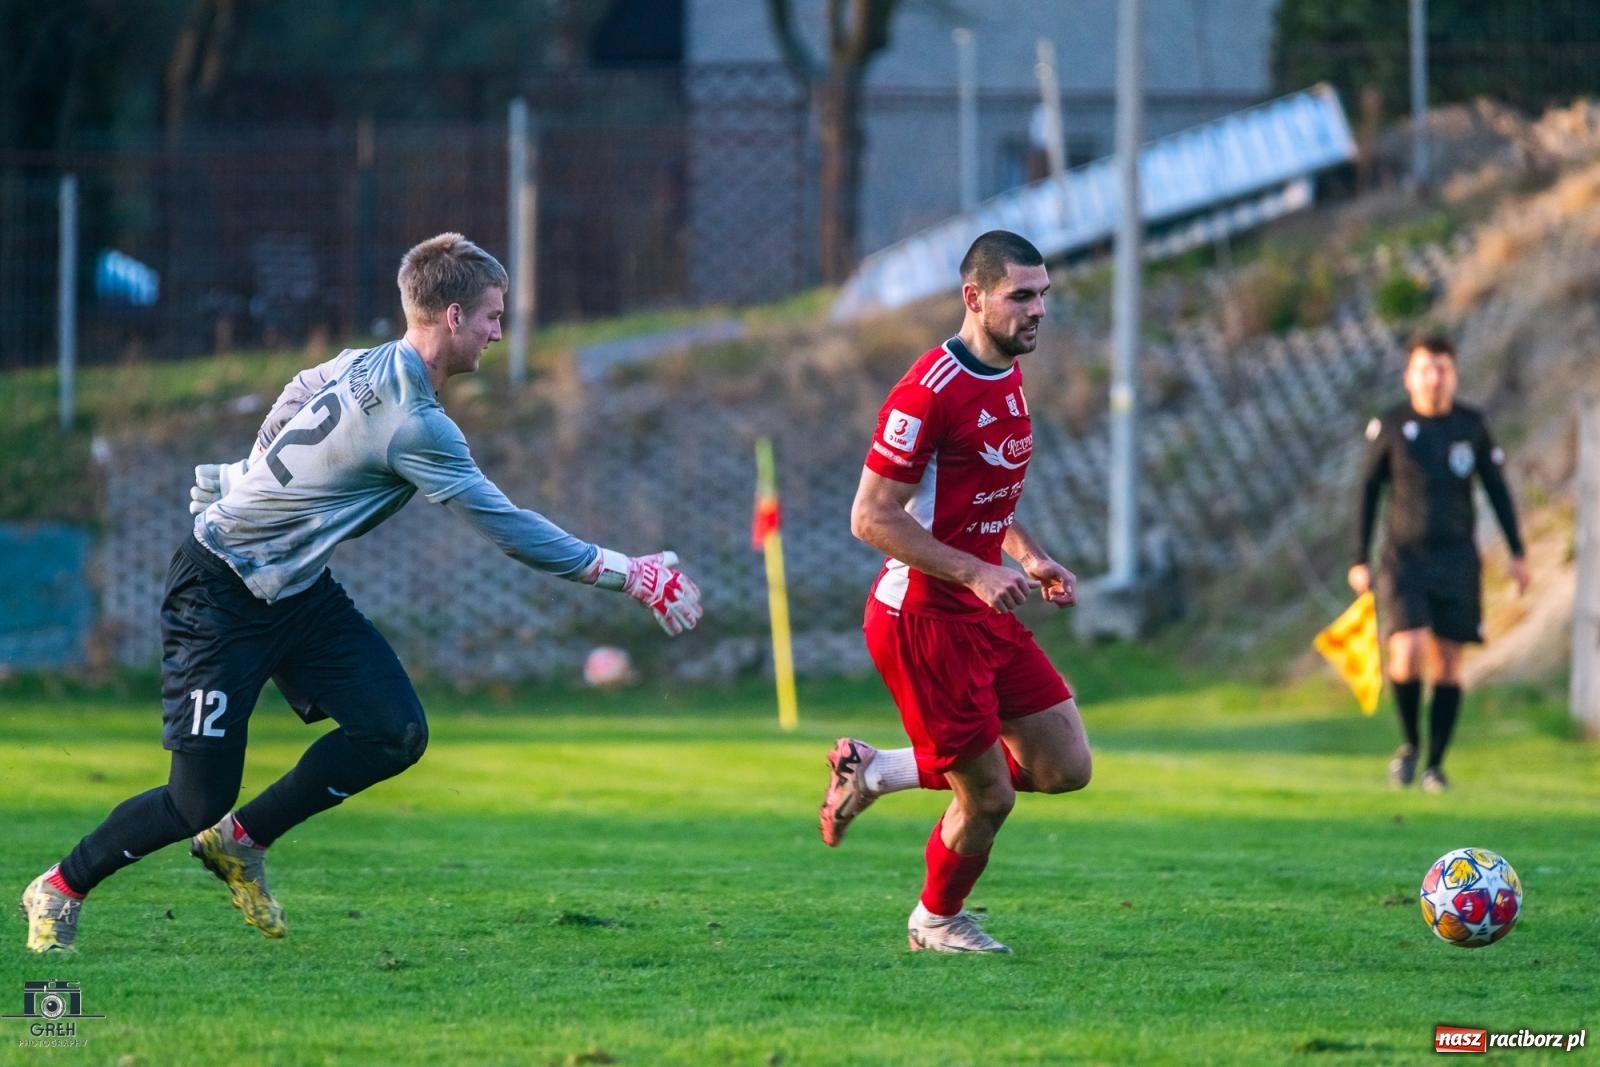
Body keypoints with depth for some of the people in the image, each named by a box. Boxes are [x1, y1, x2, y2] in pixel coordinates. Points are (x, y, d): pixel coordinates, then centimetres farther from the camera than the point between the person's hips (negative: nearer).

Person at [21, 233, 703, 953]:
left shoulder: (360, 366, 0)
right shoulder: (415, 426, -26)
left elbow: (288, 404, 16)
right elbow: (504, 528, -23)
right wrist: (625, 575, -16)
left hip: (297, 594, 9)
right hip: (219, 601, -9)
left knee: (396, 733, -7)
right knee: (199, 801, -8)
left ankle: (242, 842, 10)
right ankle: (61, 889, 16)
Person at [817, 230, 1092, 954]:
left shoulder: (1009, 375, 9)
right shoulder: (930, 391, -20)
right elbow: (871, 518, -21)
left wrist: (1031, 558, 6)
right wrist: (976, 574, -25)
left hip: (985, 610, 9)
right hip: (923, 617, -9)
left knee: (1065, 767, 6)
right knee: (988, 798, -2)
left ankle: (879, 772, 19)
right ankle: (937, 921, 28)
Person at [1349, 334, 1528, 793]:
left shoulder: (1472, 425, 1)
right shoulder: (1389, 426, -3)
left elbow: (1497, 487, 10)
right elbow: (1367, 492, 4)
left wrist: (1517, 553, 7)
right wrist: (1360, 561, 3)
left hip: (1457, 559, 2)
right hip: (1404, 560, -2)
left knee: (1447, 664, 1)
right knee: (1408, 654, -18)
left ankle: (1435, 764, 12)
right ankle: (1410, 743, 6)